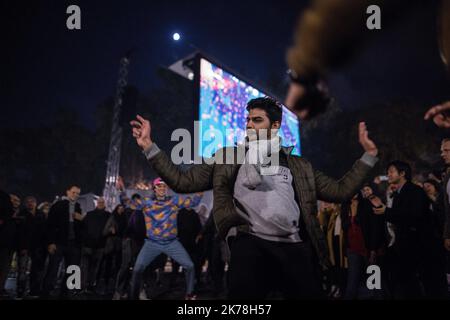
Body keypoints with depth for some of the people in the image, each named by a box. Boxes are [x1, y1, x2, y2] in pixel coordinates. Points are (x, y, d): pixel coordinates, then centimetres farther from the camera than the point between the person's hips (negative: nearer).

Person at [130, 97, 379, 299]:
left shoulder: (298, 166, 23)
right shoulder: (229, 157, 18)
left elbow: (340, 191, 20)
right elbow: (182, 181, 12)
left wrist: (368, 155, 16)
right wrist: (149, 146, 5)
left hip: (295, 247, 2)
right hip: (252, 243, -2)